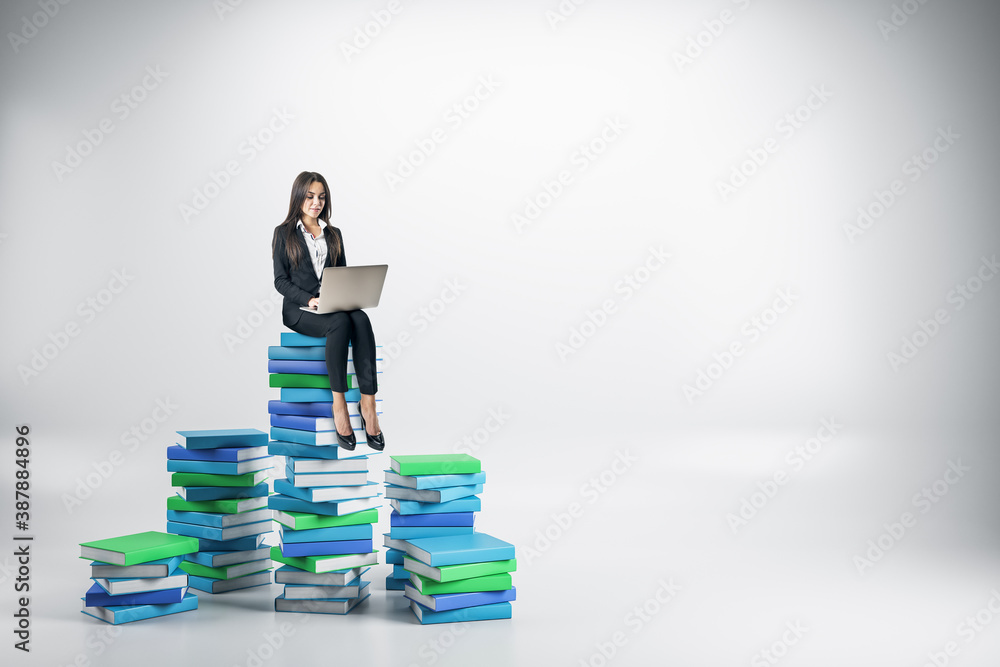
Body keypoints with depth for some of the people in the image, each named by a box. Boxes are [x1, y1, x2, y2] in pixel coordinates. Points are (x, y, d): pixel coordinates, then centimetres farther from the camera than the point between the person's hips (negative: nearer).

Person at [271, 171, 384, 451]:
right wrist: (309, 300, -18)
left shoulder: (334, 234, 19)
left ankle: (368, 402, -37)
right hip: (298, 310, -4)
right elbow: (280, 281, -1)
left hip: (333, 306, 4)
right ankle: (339, 402, -31)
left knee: (361, 320, -32)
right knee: (341, 322, -36)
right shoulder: (284, 233, 6)